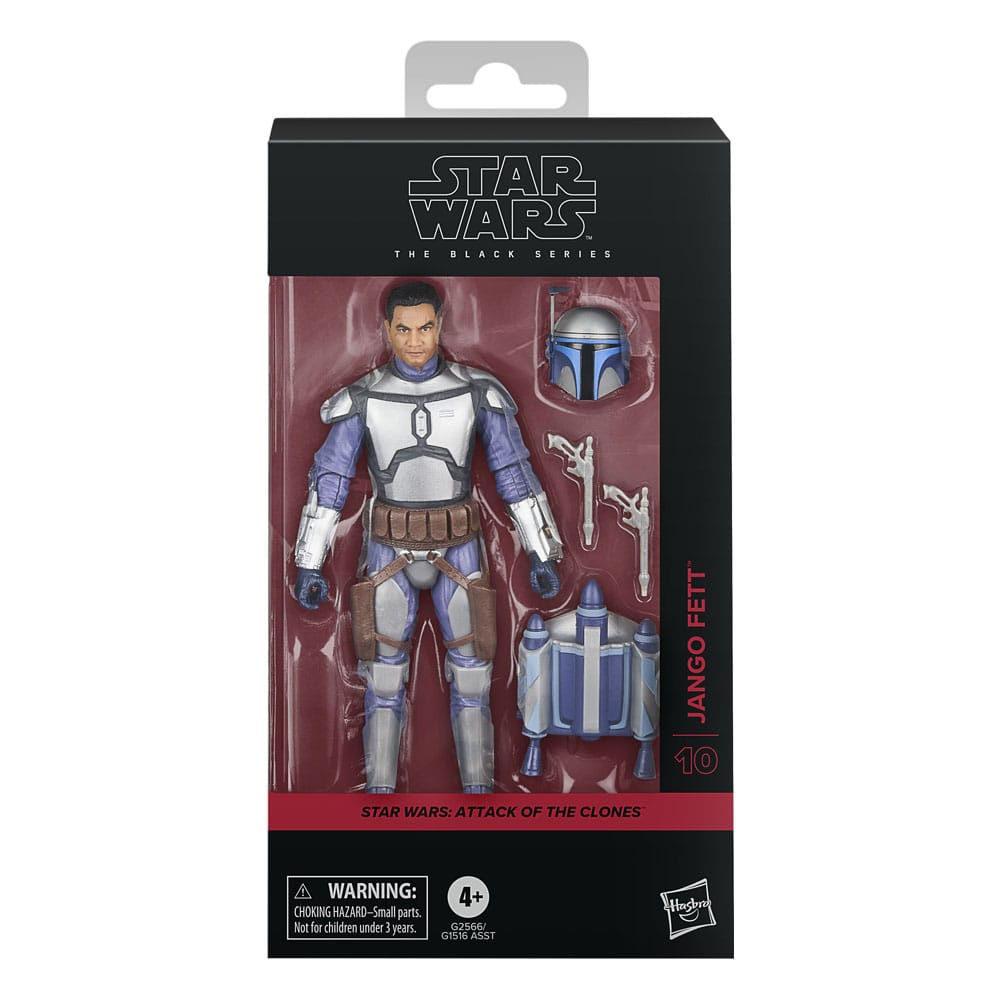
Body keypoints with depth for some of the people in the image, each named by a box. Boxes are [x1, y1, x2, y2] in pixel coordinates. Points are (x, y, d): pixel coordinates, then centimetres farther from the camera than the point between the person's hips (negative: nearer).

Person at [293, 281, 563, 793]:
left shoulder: (478, 392, -7)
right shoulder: (363, 398, -7)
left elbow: (515, 474, -3)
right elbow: (328, 481, -2)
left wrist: (542, 556, -3)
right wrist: (307, 564, -3)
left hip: (457, 549, 0)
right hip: (389, 551, 0)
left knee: (471, 672, 2)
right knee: (383, 678, 0)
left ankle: (477, 788, 18)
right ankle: (380, 793, 15)